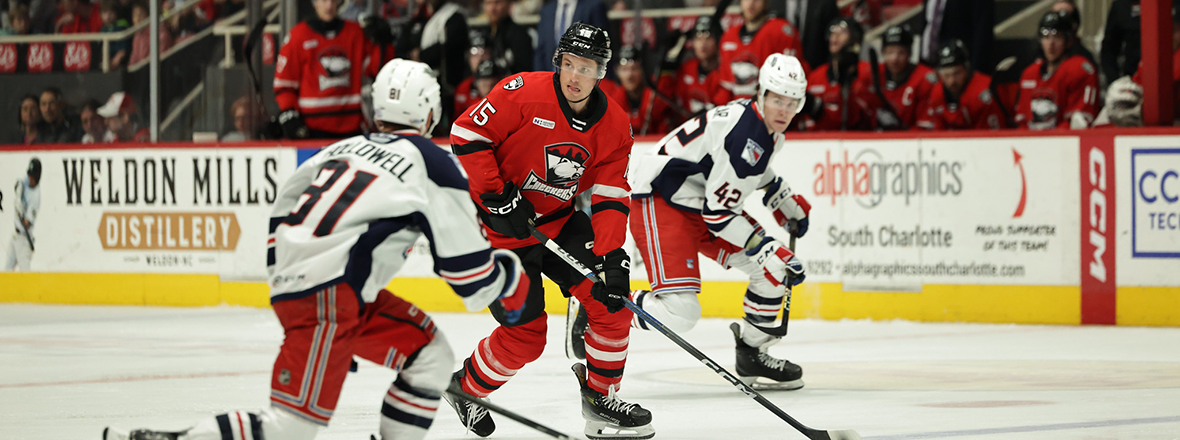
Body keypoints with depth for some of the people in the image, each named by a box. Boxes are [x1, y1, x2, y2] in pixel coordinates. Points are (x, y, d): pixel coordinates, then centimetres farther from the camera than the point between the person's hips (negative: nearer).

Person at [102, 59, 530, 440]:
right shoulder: (434, 164, -2)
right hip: (329, 299, -9)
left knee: (429, 354, 16)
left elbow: (282, 217, 23)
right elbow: (467, 268, 1)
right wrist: (510, 279, 21)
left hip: (291, 282, 9)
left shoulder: (344, 149, 19)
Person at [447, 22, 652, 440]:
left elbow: (609, 198, -8)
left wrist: (612, 254, -22)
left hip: (560, 221, 5)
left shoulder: (614, 126, -6)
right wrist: (496, 197, -21)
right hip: (502, 227, -5)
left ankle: (600, 397, 10)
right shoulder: (523, 93, -21)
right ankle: (465, 388, 19)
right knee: (525, 335, -8)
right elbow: (466, 134, -17)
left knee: (611, 298, -8)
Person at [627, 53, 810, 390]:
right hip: (659, 204, -10)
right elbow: (718, 210, -24)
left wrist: (789, 205, 28)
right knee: (679, 310, -22)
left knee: (775, 267, 4)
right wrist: (766, 249, -23)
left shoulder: (770, 134, 6)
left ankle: (752, 355, 17)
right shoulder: (743, 132, -25)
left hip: (698, 204, 10)